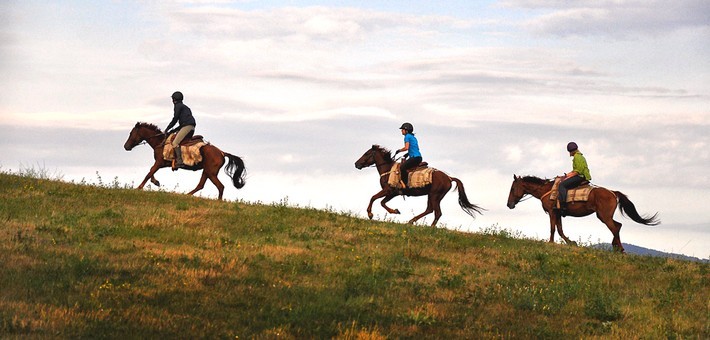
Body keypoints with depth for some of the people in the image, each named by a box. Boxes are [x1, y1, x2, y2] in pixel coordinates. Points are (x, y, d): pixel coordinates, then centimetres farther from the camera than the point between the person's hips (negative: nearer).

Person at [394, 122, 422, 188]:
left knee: (402, 167, -18)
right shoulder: (413, 137, 24)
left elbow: (406, 148, -15)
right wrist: (408, 153, 24)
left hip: (414, 157, -10)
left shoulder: (407, 136, -4)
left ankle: (405, 185, -24)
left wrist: (399, 150, 1)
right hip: (419, 157, 10)